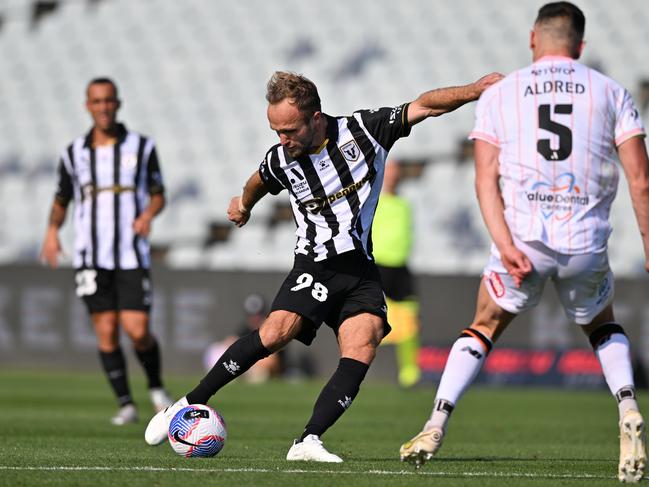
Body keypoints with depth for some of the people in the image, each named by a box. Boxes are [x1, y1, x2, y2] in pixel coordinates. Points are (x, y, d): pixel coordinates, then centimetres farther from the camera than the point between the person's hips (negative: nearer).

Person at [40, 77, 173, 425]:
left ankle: (156, 387, 18)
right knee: (106, 332, -3)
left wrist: (148, 214, -12)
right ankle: (125, 405, 8)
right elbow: (61, 201, 15)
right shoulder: (73, 154, 7)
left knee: (138, 332, -10)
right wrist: (53, 230, -5)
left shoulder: (142, 147, 4)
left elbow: (158, 194, 10)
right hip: (91, 258, 1)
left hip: (132, 256, -1)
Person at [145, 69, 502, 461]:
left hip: (361, 271, 1)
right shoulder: (279, 161, -1)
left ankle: (308, 442, -26)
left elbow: (425, 105, -4)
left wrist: (473, 91, -18)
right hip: (316, 265, -1)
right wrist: (243, 203, 43)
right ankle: (188, 406, -15)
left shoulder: (365, 130, -5)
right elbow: (257, 183, 23)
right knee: (278, 331, -25)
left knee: (362, 350, -21)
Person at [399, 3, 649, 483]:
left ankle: (435, 426, 10)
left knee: (484, 328, 22)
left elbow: (486, 179, -2)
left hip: (523, 242, 0)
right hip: (586, 243, 0)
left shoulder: (499, 93, 10)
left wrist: (505, 245, -9)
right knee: (602, 326, 27)